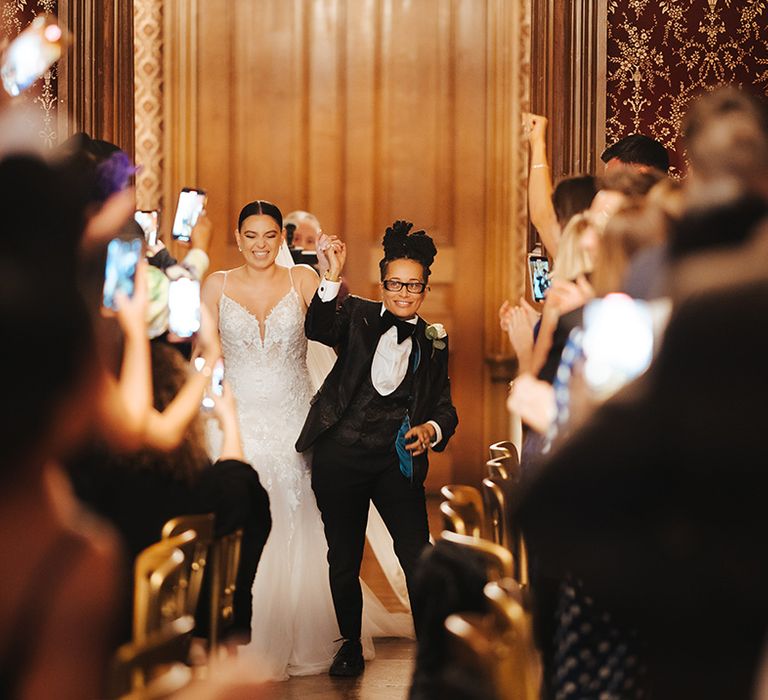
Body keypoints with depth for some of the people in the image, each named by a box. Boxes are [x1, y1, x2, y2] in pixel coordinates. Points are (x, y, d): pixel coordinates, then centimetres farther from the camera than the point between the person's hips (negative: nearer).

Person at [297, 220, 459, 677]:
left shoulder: (433, 341, 11)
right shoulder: (358, 316, 2)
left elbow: (444, 405, 9)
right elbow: (320, 330, -19)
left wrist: (431, 429, -13)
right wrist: (333, 278, -33)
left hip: (397, 463, 1)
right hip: (340, 459, -1)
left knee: (419, 559, -10)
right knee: (344, 562, 9)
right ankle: (351, 646, 28)